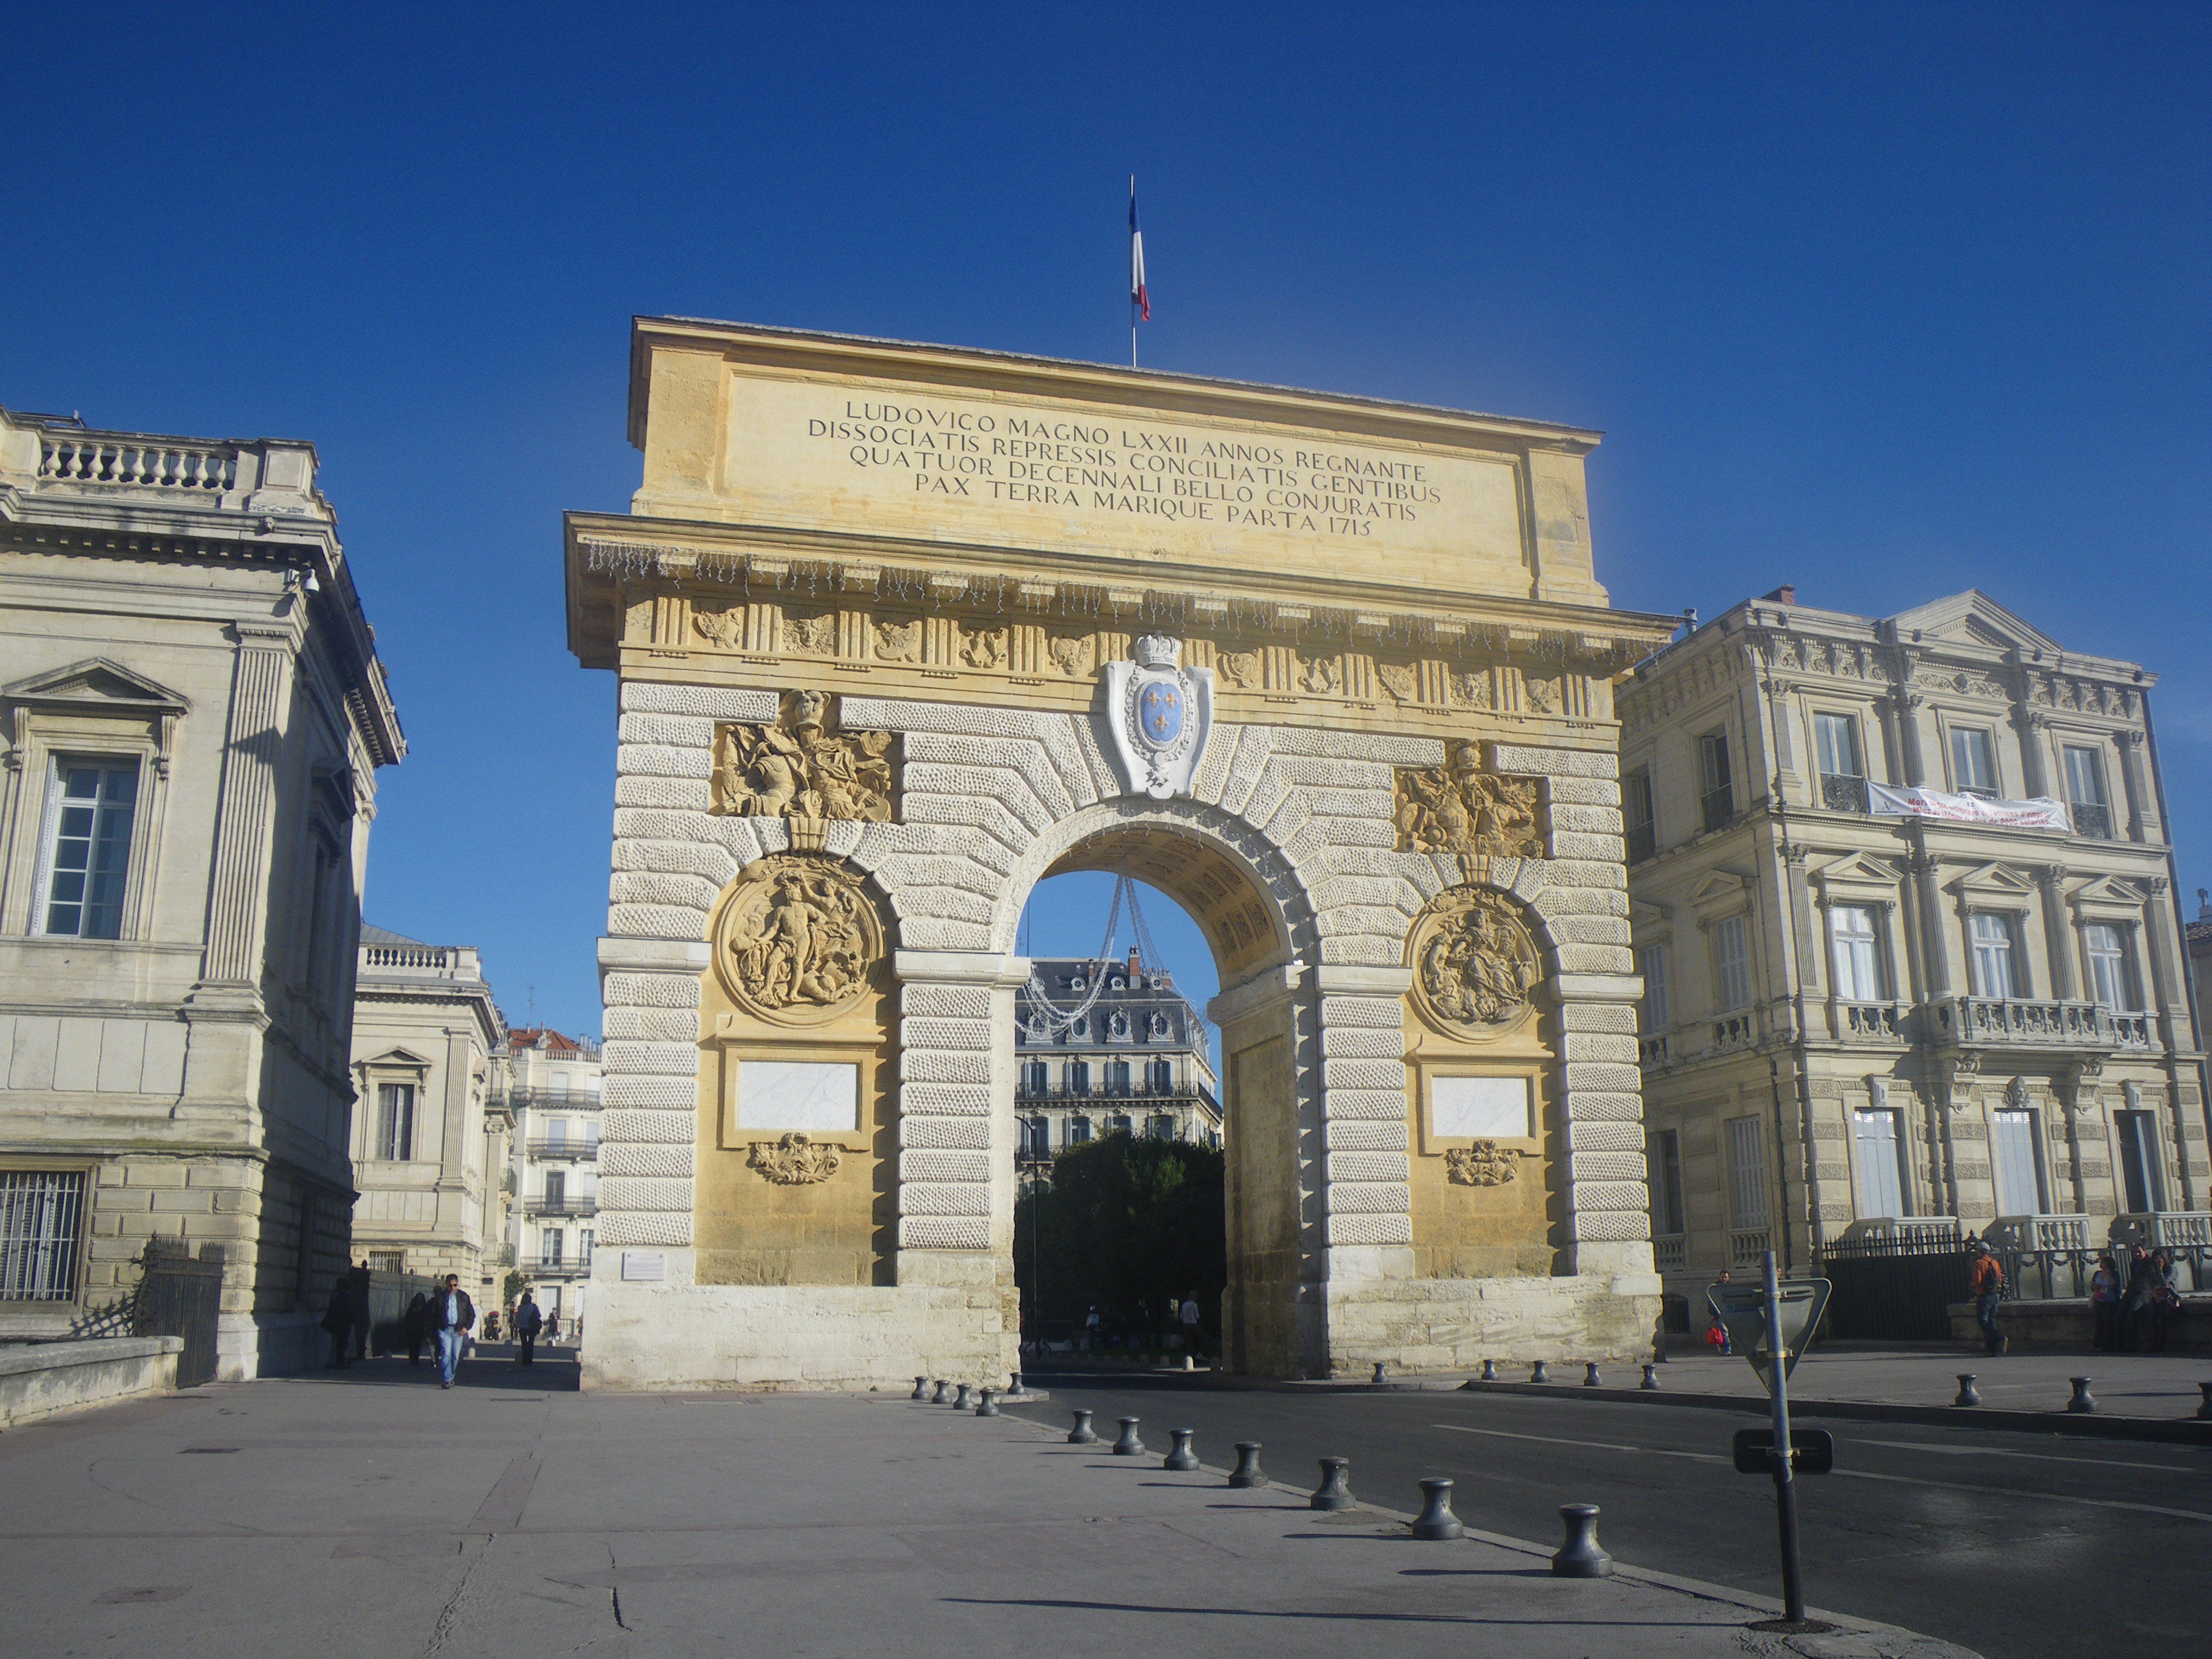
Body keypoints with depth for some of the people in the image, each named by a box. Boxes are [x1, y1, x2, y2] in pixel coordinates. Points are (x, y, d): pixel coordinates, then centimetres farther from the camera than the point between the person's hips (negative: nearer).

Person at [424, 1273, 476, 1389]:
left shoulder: (463, 1297, 8)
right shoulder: (440, 1297, 4)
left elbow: (471, 1314, 12)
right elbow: (433, 1315, 7)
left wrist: (466, 1327, -3)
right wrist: (432, 1333, 2)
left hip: (459, 1331, 2)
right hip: (444, 1330, -2)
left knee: (456, 1356, 7)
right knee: (446, 1354, -14)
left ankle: (451, 1377, 25)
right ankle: (446, 1380, -15)